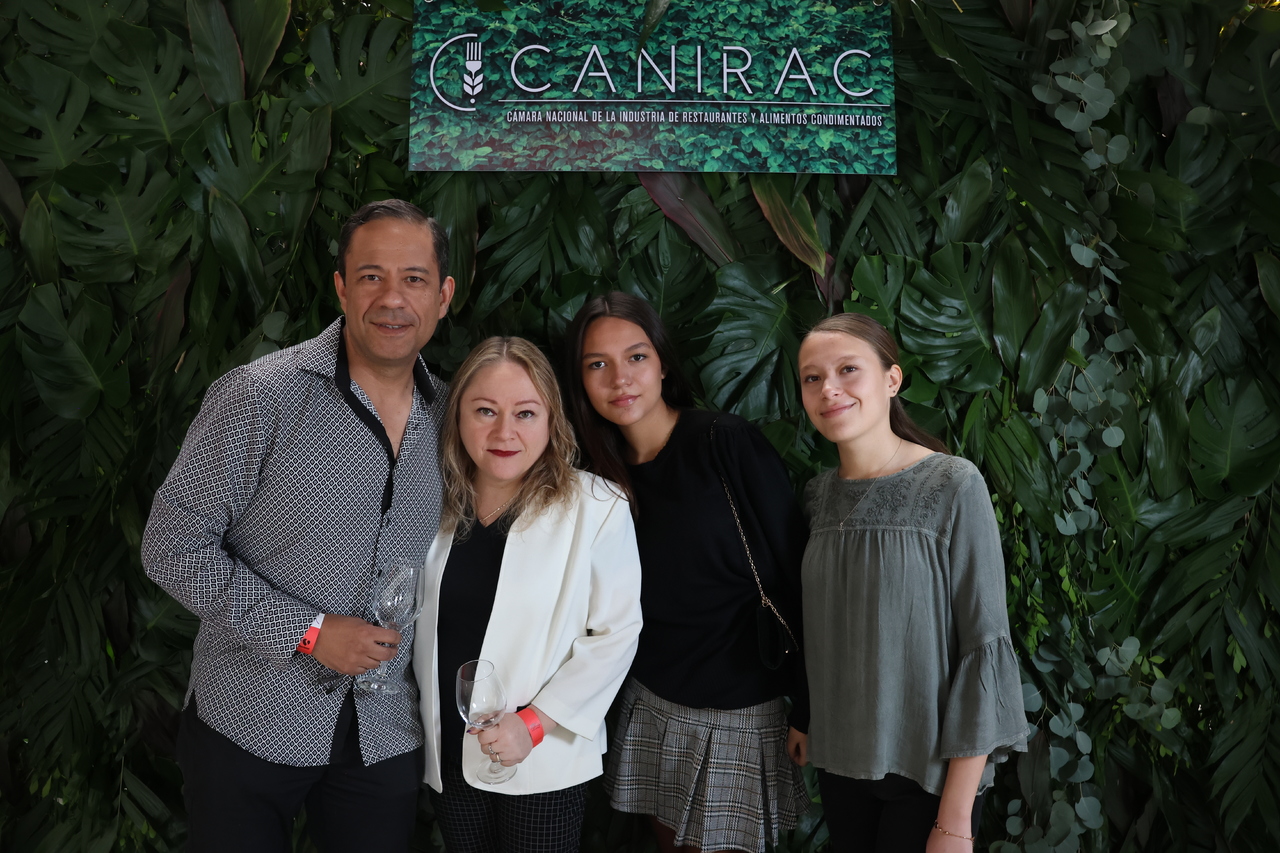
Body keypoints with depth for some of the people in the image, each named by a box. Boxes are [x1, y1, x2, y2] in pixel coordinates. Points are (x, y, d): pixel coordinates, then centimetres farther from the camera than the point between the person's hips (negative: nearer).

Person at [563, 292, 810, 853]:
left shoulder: (727, 443, -16)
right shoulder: (608, 476, 1)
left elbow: (795, 578, -15)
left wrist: (808, 706, -13)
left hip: (740, 712, -5)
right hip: (652, 707, 5)